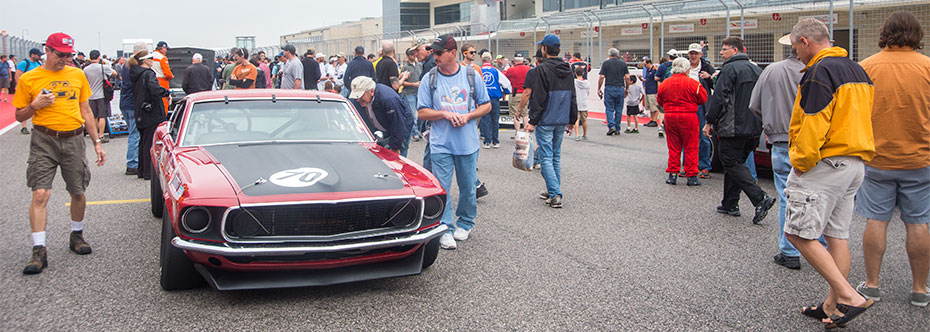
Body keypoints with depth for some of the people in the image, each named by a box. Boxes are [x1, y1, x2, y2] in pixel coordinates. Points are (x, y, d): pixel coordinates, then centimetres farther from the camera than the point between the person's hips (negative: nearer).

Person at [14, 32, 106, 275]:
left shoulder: (77, 75, 9)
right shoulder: (29, 79, 0)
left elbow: (86, 111, 15)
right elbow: (20, 116, 6)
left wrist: (97, 142, 12)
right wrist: (35, 105, -14)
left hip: (73, 140, 3)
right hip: (44, 141, -3)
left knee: (78, 193, 9)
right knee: (40, 194, -11)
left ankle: (77, 236, 30)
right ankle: (39, 251, -9)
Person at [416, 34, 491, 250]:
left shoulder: (471, 75, 1)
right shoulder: (429, 79, 0)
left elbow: (486, 106, 7)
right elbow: (422, 112, 0)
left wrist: (468, 116, -11)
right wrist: (445, 114, -16)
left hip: (468, 144, 1)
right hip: (441, 145, -1)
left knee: (468, 187, 10)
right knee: (442, 189, -2)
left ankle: (465, 223, 30)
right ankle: (445, 229, 8)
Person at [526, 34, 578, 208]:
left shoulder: (541, 70, -12)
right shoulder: (567, 70, 11)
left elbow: (538, 98, -16)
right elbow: (573, 97, 14)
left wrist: (533, 121, -12)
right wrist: (572, 120, 19)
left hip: (545, 122, -7)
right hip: (562, 121, 7)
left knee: (546, 158, -3)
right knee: (556, 156, 16)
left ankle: (555, 195, -8)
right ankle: (554, 191, 22)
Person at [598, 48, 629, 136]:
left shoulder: (606, 63, 1)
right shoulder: (623, 63, 7)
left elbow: (602, 77, -5)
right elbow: (627, 77, 3)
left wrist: (599, 89, 2)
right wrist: (626, 89, 13)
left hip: (609, 88, -2)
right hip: (620, 88, 2)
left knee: (609, 109, 3)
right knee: (619, 109, 8)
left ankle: (611, 126, -14)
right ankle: (617, 129, 11)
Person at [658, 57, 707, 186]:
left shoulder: (665, 83, 3)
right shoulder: (693, 83, -9)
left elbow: (659, 100, 12)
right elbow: (703, 99, 0)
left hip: (670, 117, 3)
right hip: (689, 117, -3)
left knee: (673, 147, 11)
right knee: (691, 148, 4)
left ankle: (672, 174, 10)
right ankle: (691, 176, 6)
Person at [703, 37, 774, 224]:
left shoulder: (730, 69, -10)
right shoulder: (756, 70, 16)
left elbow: (719, 97, -16)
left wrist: (709, 122, -10)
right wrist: (762, 124, 23)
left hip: (733, 128, -8)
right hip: (754, 128, 8)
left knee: (732, 164, -4)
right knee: (736, 163, 16)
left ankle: (760, 198, -17)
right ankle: (730, 205, 19)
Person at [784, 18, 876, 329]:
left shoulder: (819, 72, -15)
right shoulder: (858, 71, 16)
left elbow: (813, 126, -21)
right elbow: (863, 119, 21)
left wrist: (800, 163, -12)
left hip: (825, 164, -10)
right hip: (856, 164, 10)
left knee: (799, 233, -5)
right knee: (837, 235, 12)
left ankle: (849, 296, -8)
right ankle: (833, 306, 17)